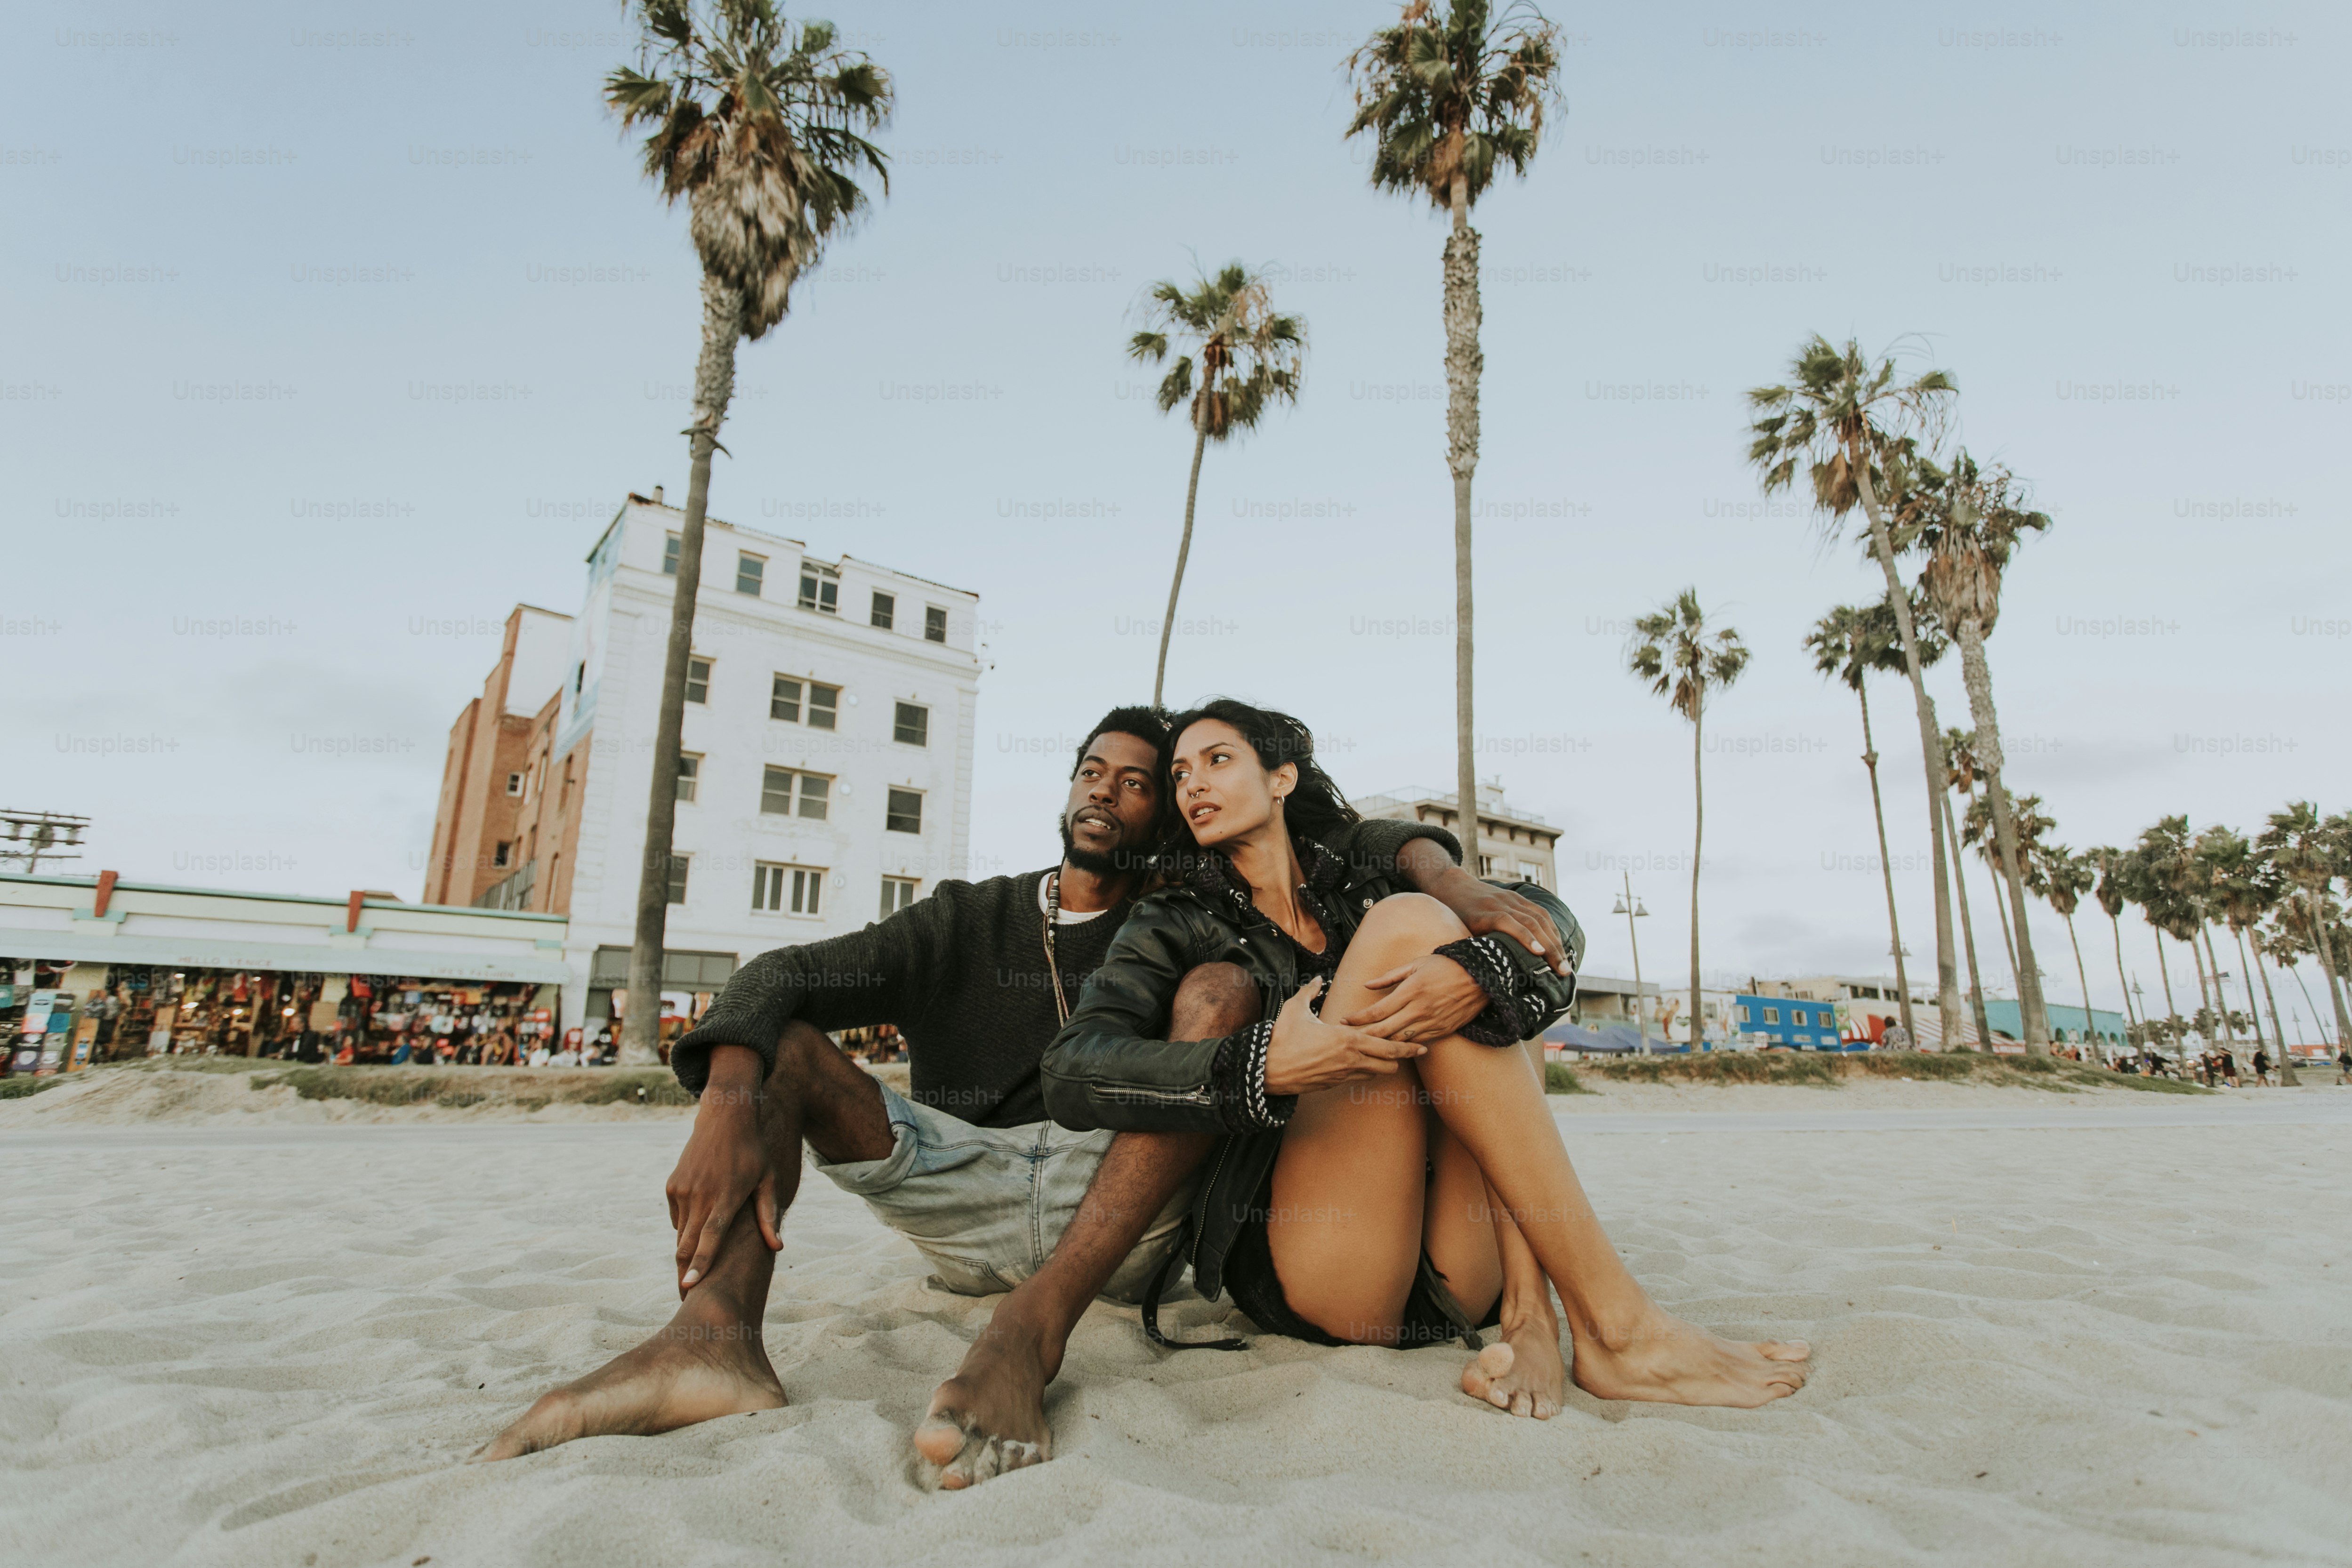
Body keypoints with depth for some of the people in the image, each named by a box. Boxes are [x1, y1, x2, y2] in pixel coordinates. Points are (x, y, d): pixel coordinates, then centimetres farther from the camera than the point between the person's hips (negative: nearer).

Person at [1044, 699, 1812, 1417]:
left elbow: (1554, 924, 0)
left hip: (1453, 1279, 4)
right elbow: (1071, 1070, -11)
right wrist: (1261, 1066, -27)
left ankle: (1528, 1314, -20)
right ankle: (1616, 1324, -22)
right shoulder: (1176, 924, 8)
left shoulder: (1358, 889, 15)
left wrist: (1480, 970, -24)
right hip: (1301, 1267, -3)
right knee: (1408, 925, -16)